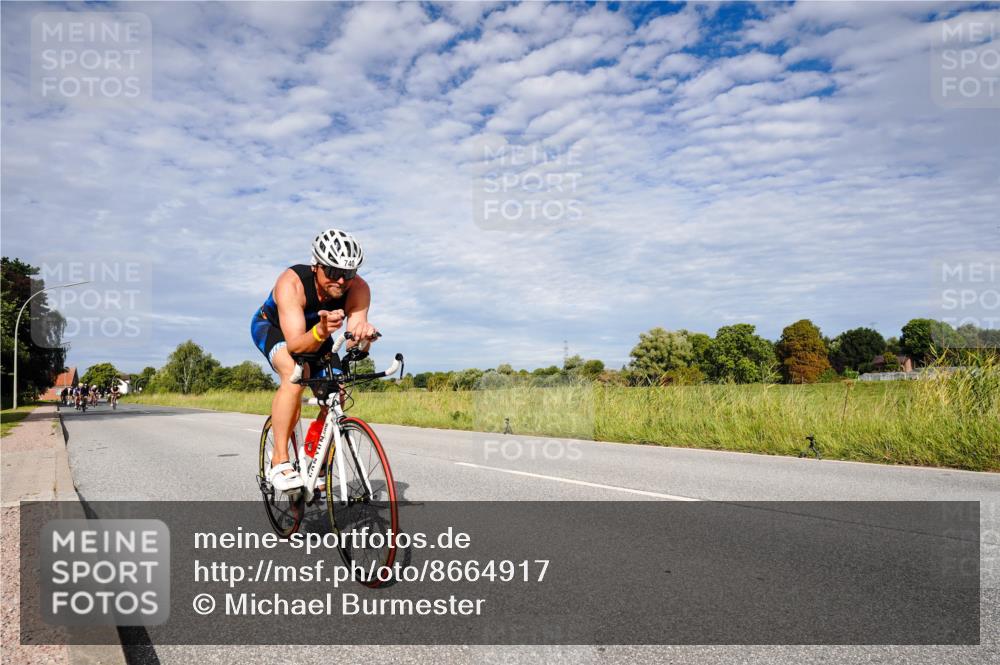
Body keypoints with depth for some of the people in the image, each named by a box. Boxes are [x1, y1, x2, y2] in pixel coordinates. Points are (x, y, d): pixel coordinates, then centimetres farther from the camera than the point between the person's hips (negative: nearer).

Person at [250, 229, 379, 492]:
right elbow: (295, 344, -47)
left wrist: (363, 336, -62)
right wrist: (321, 332, -67)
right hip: (272, 326, -4)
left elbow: (353, 343, -39)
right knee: (295, 374, -34)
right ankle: (279, 462, -24)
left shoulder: (359, 289, -30)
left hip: (315, 334, 4)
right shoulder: (292, 283, -39)